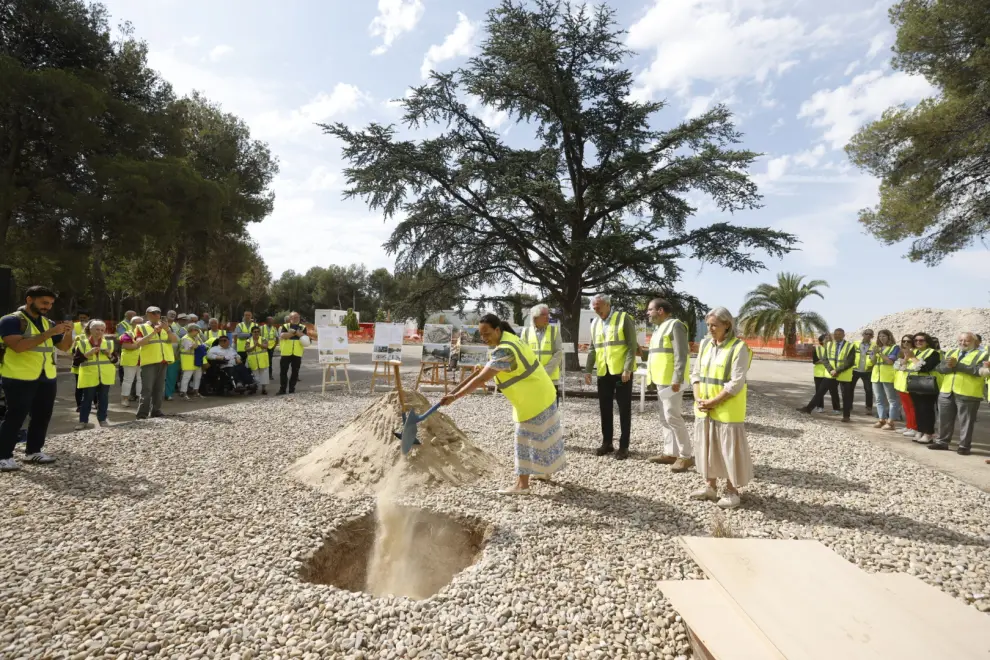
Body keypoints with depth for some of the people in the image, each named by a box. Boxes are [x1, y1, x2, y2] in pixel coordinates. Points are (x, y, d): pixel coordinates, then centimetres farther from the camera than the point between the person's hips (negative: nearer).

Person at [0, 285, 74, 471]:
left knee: (42, 416, 11)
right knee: (15, 417, -3)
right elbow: (18, 346, -24)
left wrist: (68, 333, -5)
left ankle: (33, 451, 23)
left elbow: (64, 347, 15)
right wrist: (49, 333, -27)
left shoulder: (47, 322, 12)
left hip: (47, 378, 7)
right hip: (19, 379, -7)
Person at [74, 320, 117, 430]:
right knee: (87, 399, 3)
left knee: (103, 399, 7)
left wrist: (109, 354, -8)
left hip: (105, 377, 2)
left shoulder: (108, 343, 8)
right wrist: (88, 354, -17)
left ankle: (102, 419, 17)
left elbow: (115, 360, 11)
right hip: (89, 378, -2)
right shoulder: (82, 343, 0)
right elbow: (75, 361, -6)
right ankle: (83, 421, 13)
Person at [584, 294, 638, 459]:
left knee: (624, 409, 2)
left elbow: (632, 346, -9)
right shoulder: (595, 323, 11)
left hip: (622, 371, -5)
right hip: (603, 372, 6)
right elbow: (592, 349, 15)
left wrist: (627, 369, -16)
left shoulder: (624, 318, -6)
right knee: (605, 408, 10)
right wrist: (588, 370, 8)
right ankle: (607, 442, 22)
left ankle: (624, 446, 10)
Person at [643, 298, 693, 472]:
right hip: (662, 379, 10)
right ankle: (670, 453, 18)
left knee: (673, 417, -8)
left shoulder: (675, 325, -12)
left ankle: (686, 456, 1)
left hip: (671, 380, -10)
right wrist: (654, 377, 19)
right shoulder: (659, 327, 18)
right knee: (665, 418, 12)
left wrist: (677, 379, -23)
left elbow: (681, 355, -18)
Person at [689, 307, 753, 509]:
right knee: (707, 447, 14)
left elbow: (736, 383, -17)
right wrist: (698, 399, -6)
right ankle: (711, 487, 27)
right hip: (704, 408, 6)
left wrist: (713, 402, -17)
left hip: (727, 410, -6)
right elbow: (696, 373, 8)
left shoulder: (738, 348, -12)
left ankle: (732, 491, 17)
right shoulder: (705, 344, 7)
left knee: (729, 450, 4)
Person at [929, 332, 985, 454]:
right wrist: (949, 366, -17)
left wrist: (957, 364, -20)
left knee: (966, 421, 3)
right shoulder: (951, 353, 15)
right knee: (945, 419, 12)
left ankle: (964, 446, 12)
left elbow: (978, 370, -18)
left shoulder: (981, 355, 0)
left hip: (967, 394, -5)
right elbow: (940, 368, 4)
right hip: (947, 392, 5)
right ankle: (942, 442, 23)